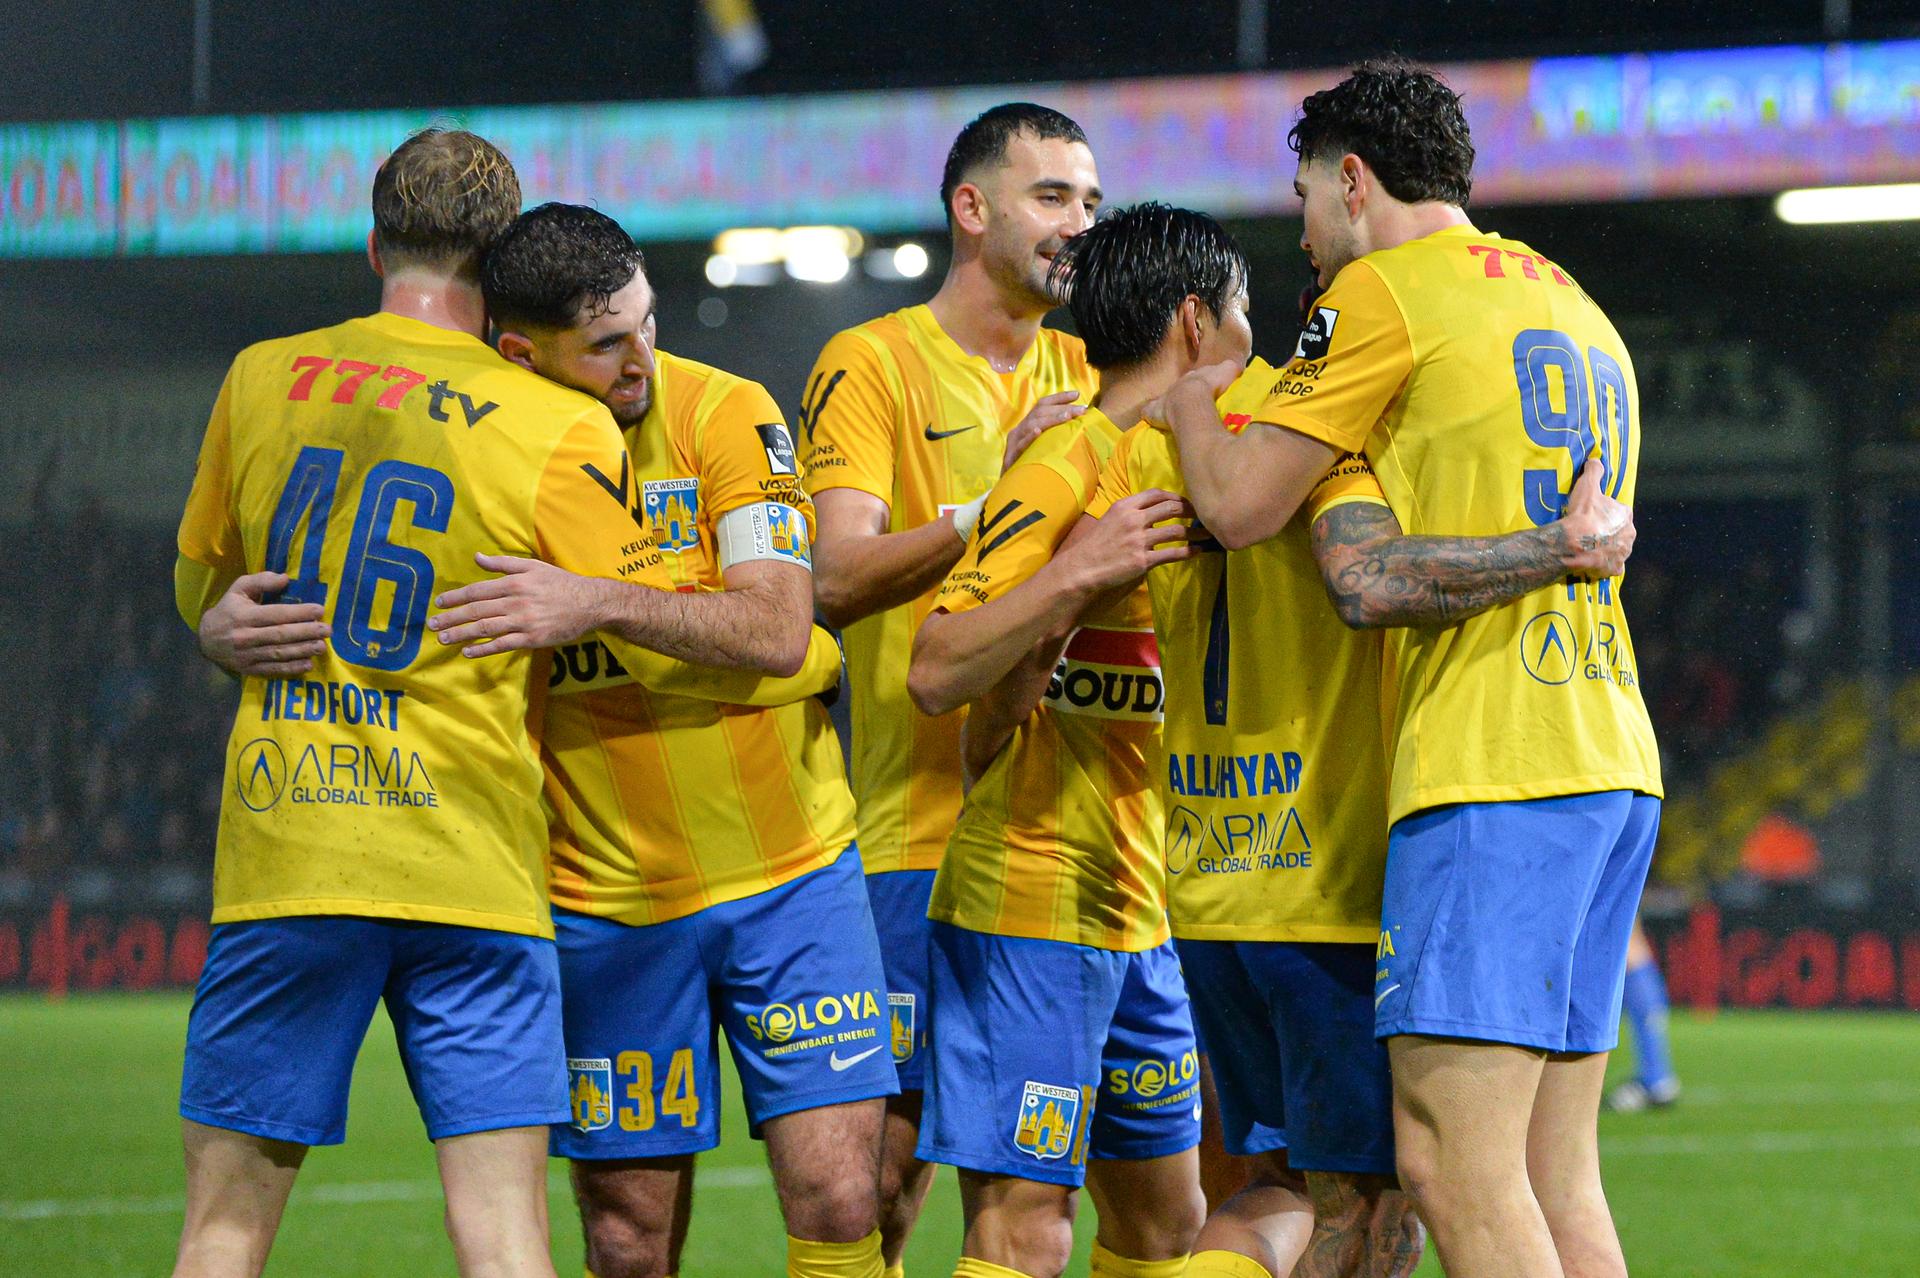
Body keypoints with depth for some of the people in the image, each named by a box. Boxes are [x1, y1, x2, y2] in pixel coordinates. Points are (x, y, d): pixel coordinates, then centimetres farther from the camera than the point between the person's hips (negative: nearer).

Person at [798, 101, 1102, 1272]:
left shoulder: (1084, 375, 15)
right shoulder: (872, 365, -1)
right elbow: (836, 579, -11)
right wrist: (993, 504, -24)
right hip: (923, 824, -5)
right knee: (889, 1151, -6)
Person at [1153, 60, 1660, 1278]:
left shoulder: (1384, 293, -3)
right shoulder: (1572, 307, 23)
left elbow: (1240, 502, -6)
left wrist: (1188, 401, 14)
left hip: (1489, 774, -9)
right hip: (1614, 764, 9)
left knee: (1453, 1163, -12)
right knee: (1553, 1177, 6)